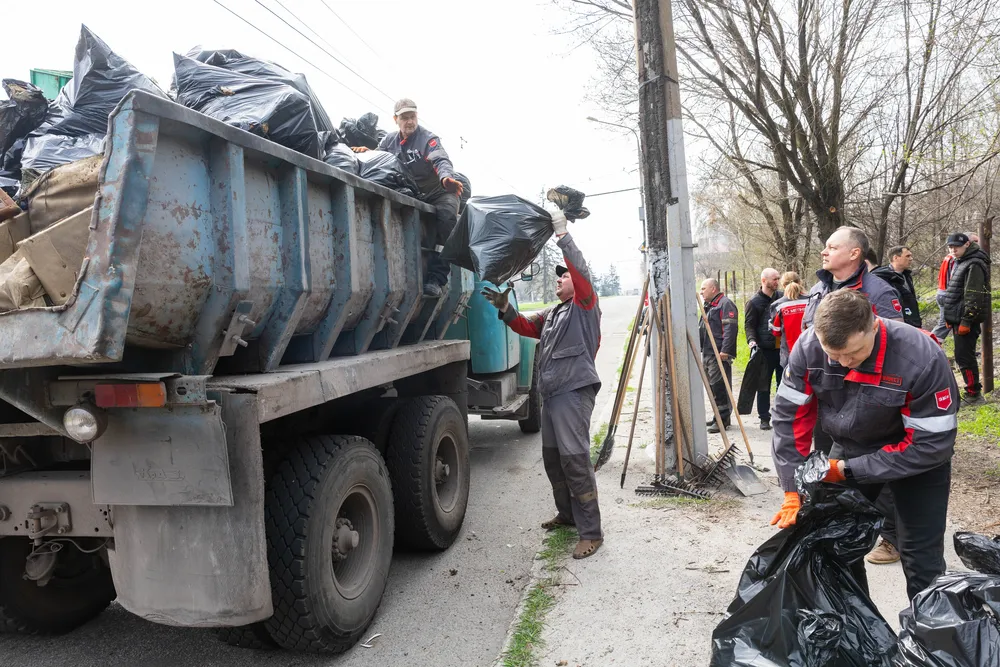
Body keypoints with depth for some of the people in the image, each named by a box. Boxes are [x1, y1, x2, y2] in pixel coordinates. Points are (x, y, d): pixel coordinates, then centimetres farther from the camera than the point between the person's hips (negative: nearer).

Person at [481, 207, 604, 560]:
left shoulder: (585, 304, 1)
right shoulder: (551, 313, 24)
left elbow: (581, 270, -15)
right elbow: (525, 326, 20)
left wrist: (562, 232, -17)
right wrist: (505, 308, 3)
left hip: (575, 391, -9)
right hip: (551, 393, 9)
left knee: (575, 459, -12)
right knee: (552, 458, 15)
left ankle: (591, 532, -6)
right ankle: (567, 513, 31)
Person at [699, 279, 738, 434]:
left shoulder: (725, 304, -9)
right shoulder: (708, 306, 22)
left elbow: (731, 328, -19)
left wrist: (725, 350, -24)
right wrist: (701, 347, 21)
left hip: (719, 355, -10)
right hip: (708, 353, 10)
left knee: (719, 386, -9)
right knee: (713, 386, 13)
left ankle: (723, 419, -5)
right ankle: (719, 417, 22)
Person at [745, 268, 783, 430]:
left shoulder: (783, 296, 7)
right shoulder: (754, 302, -2)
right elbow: (749, 325, -3)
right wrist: (752, 341, -19)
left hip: (782, 348, 3)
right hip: (764, 350, -3)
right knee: (763, 386, 4)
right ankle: (764, 418, 13)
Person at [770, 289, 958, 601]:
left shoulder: (923, 358, -34)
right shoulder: (807, 348, -25)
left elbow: (932, 444, -28)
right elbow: (789, 416, -18)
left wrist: (849, 470, -26)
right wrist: (793, 492, -23)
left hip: (917, 458, -3)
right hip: (850, 448, 4)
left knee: (921, 559, -4)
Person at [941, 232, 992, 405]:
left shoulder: (974, 265, -14)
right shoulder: (959, 263, 17)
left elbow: (973, 296, -20)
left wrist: (966, 320, -23)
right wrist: (950, 318, 20)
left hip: (967, 319, -10)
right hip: (958, 319, 10)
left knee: (964, 356, -7)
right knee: (962, 356, 14)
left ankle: (974, 394, 0)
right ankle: (973, 391, 23)